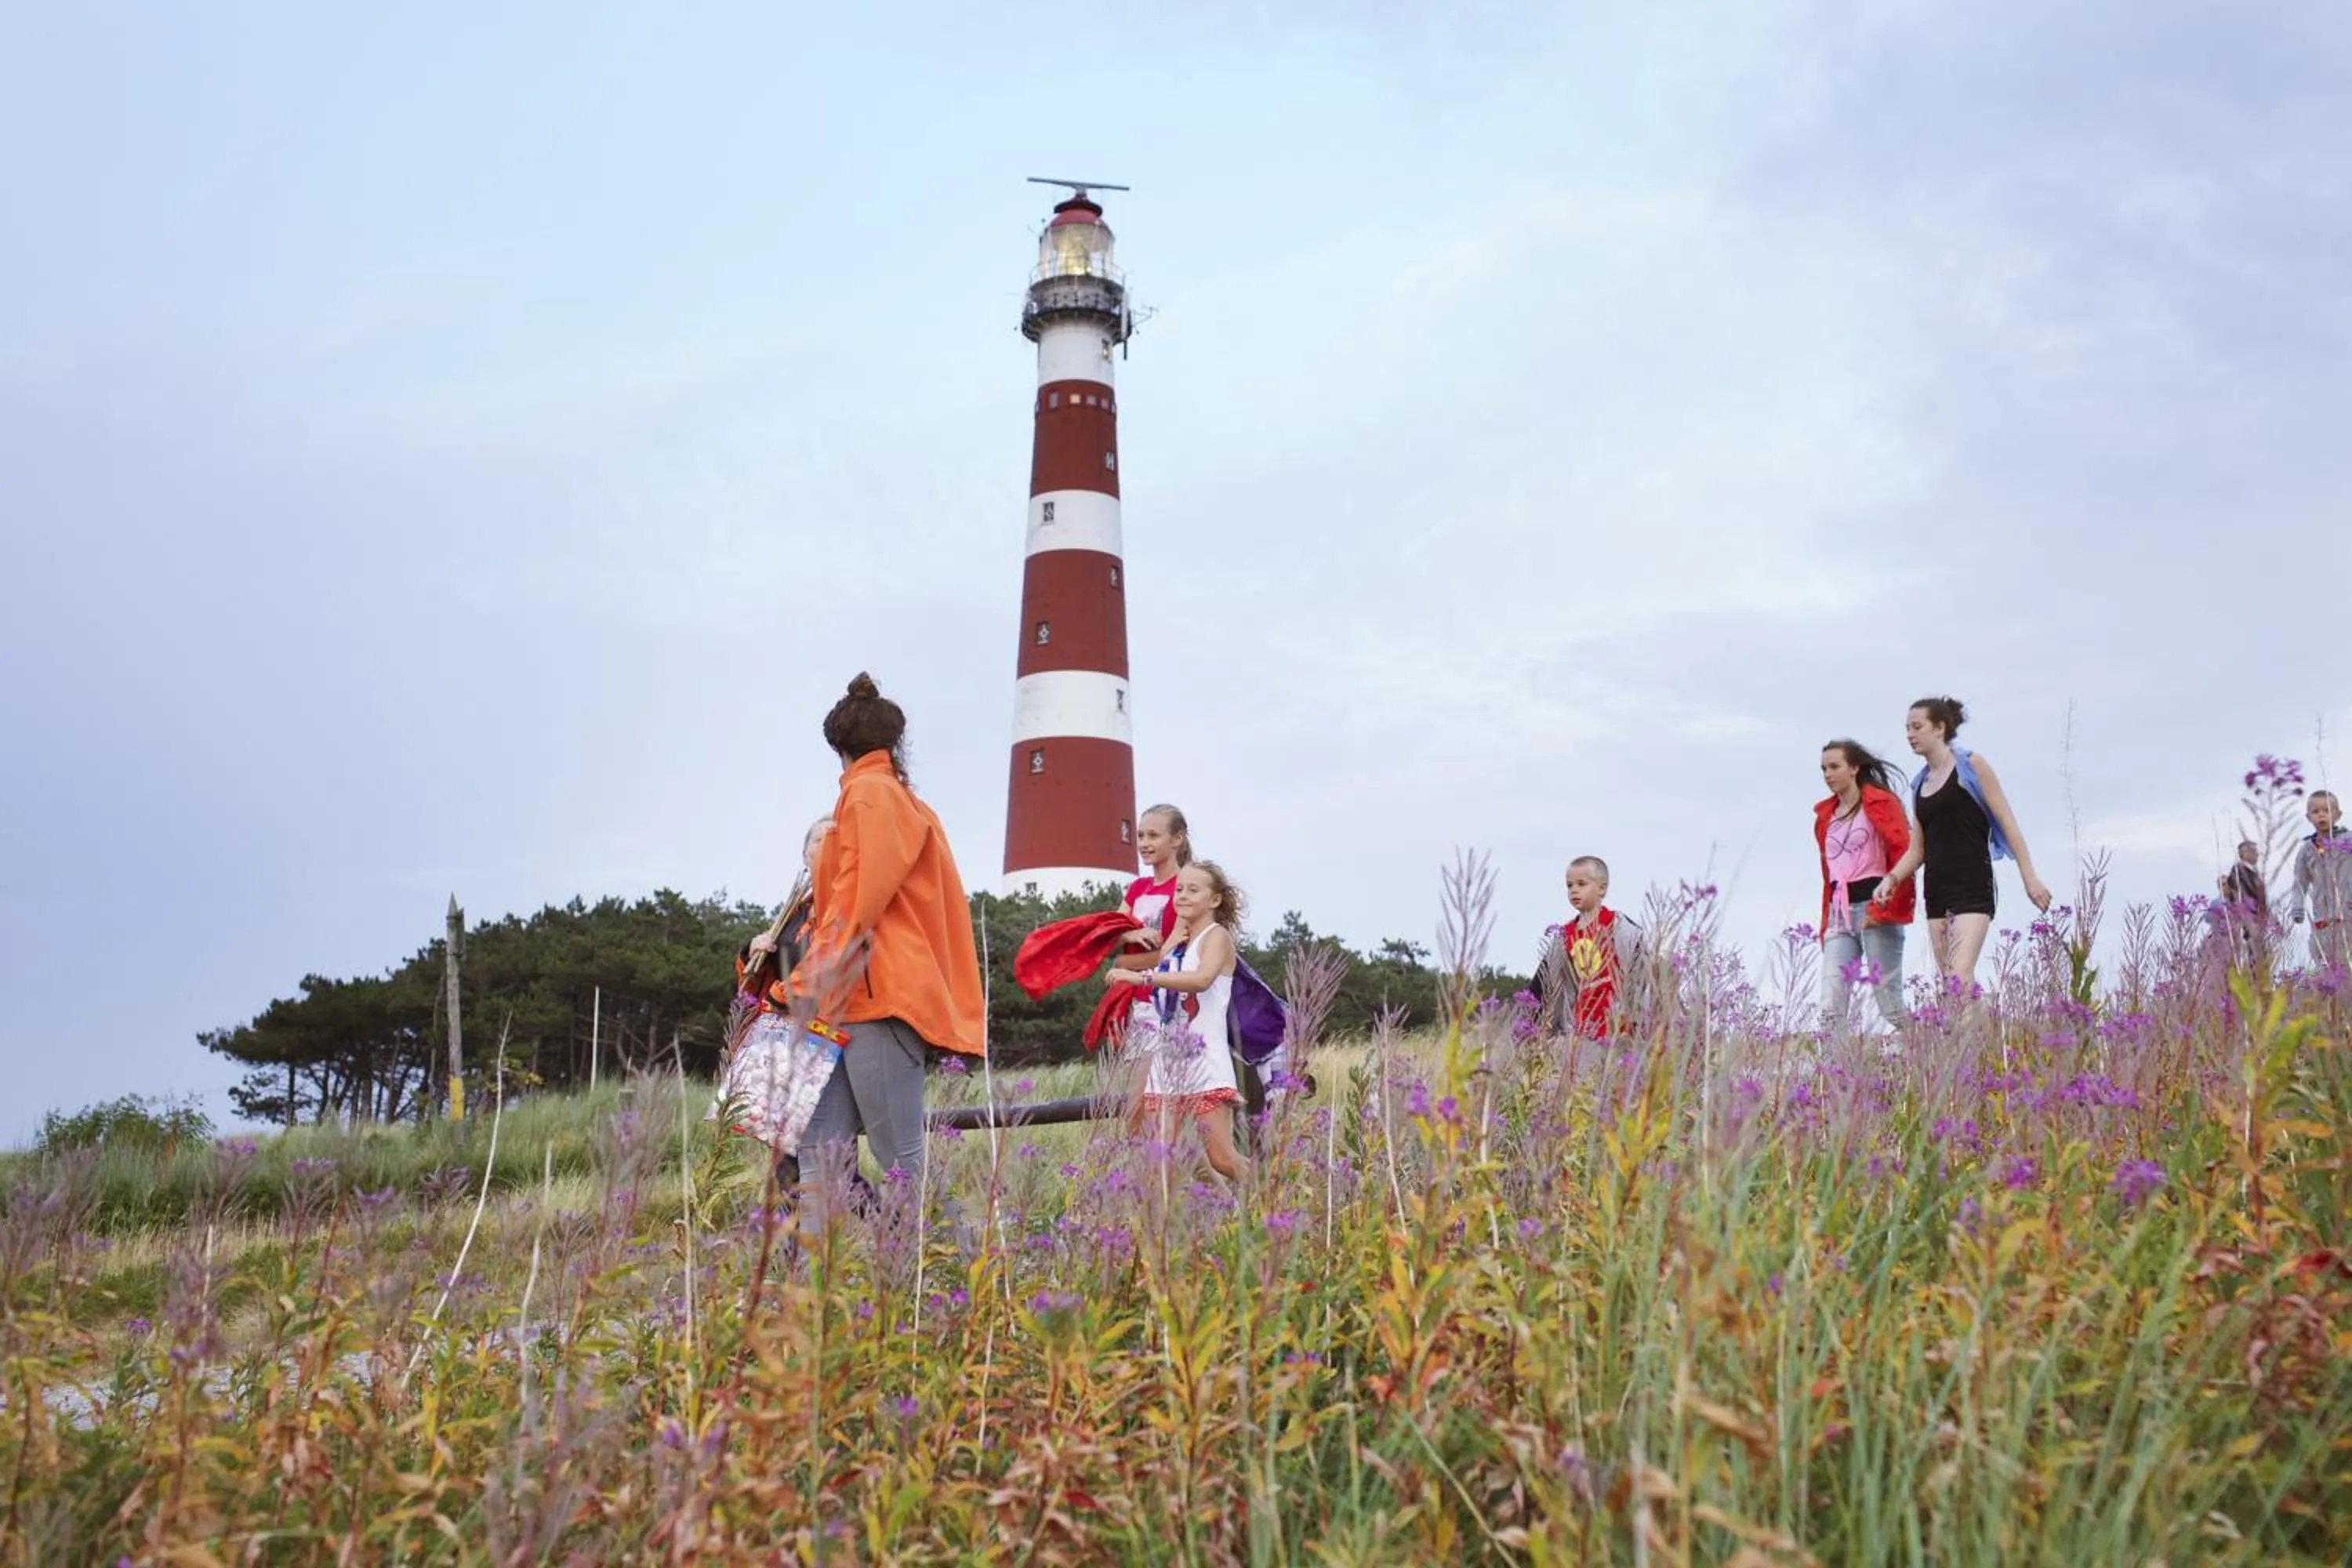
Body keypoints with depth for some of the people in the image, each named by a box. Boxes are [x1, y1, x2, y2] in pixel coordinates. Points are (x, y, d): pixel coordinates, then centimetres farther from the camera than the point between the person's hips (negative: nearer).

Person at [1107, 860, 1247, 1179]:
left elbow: (1202, 979, -25)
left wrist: (1142, 977, -29)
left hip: (1204, 1061, -7)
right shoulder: (1179, 940, 20)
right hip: (1167, 1063, 7)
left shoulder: (1217, 935, -4)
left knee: (1223, 1160, -12)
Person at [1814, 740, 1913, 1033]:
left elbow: (1902, 855, -9)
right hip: (1839, 913, 6)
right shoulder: (1825, 815, 19)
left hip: (1875, 907, -6)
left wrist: (1885, 907, -16)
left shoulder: (1881, 803, 0)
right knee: (1830, 1007, -7)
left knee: (1888, 1000, -6)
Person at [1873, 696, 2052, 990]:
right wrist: (1892, 878, -1)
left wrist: (2029, 878, -8)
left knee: (1961, 980, -19)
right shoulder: (1919, 784, 16)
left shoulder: (1971, 766, 0)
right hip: (1937, 891, 7)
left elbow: (2007, 822, -2)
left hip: (1972, 888, -7)